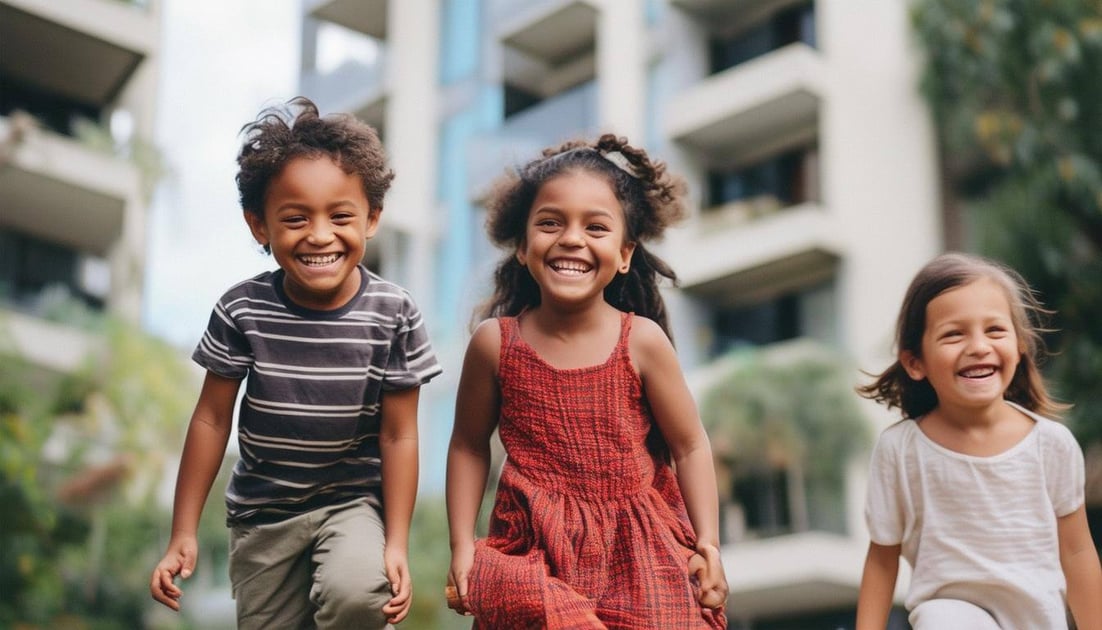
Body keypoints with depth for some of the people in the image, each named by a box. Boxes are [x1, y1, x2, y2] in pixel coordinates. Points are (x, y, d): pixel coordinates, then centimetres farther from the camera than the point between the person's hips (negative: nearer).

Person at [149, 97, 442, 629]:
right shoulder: (243, 310, -11)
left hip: (353, 500, -2)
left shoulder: (393, 315, -14)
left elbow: (398, 434, -9)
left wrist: (397, 544, -8)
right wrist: (183, 535, -2)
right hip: (262, 511, 2)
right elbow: (211, 420, -4)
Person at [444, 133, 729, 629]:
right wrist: (462, 544, 4)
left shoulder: (642, 340, -7)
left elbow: (690, 447, 2)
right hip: (536, 551, -1)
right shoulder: (495, 343, -5)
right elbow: (468, 445, 7)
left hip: (640, 552, 1)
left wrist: (707, 545, -2)